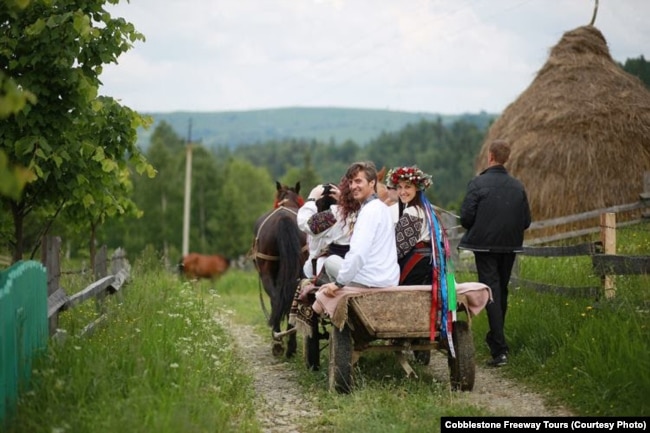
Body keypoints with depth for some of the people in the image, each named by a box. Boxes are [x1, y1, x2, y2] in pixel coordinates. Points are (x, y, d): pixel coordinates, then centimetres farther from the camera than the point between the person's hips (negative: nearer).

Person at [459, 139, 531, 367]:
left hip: (485, 245, -5)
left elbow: (466, 216, -13)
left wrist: (473, 231, 8)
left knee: (492, 293, -6)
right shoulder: (518, 186, 4)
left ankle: (500, 350, -14)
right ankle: (495, 338, 34)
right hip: (510, 246, 5)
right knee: (502, 292, 18)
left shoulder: (478, 183, -11)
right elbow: (526, 220, 5)